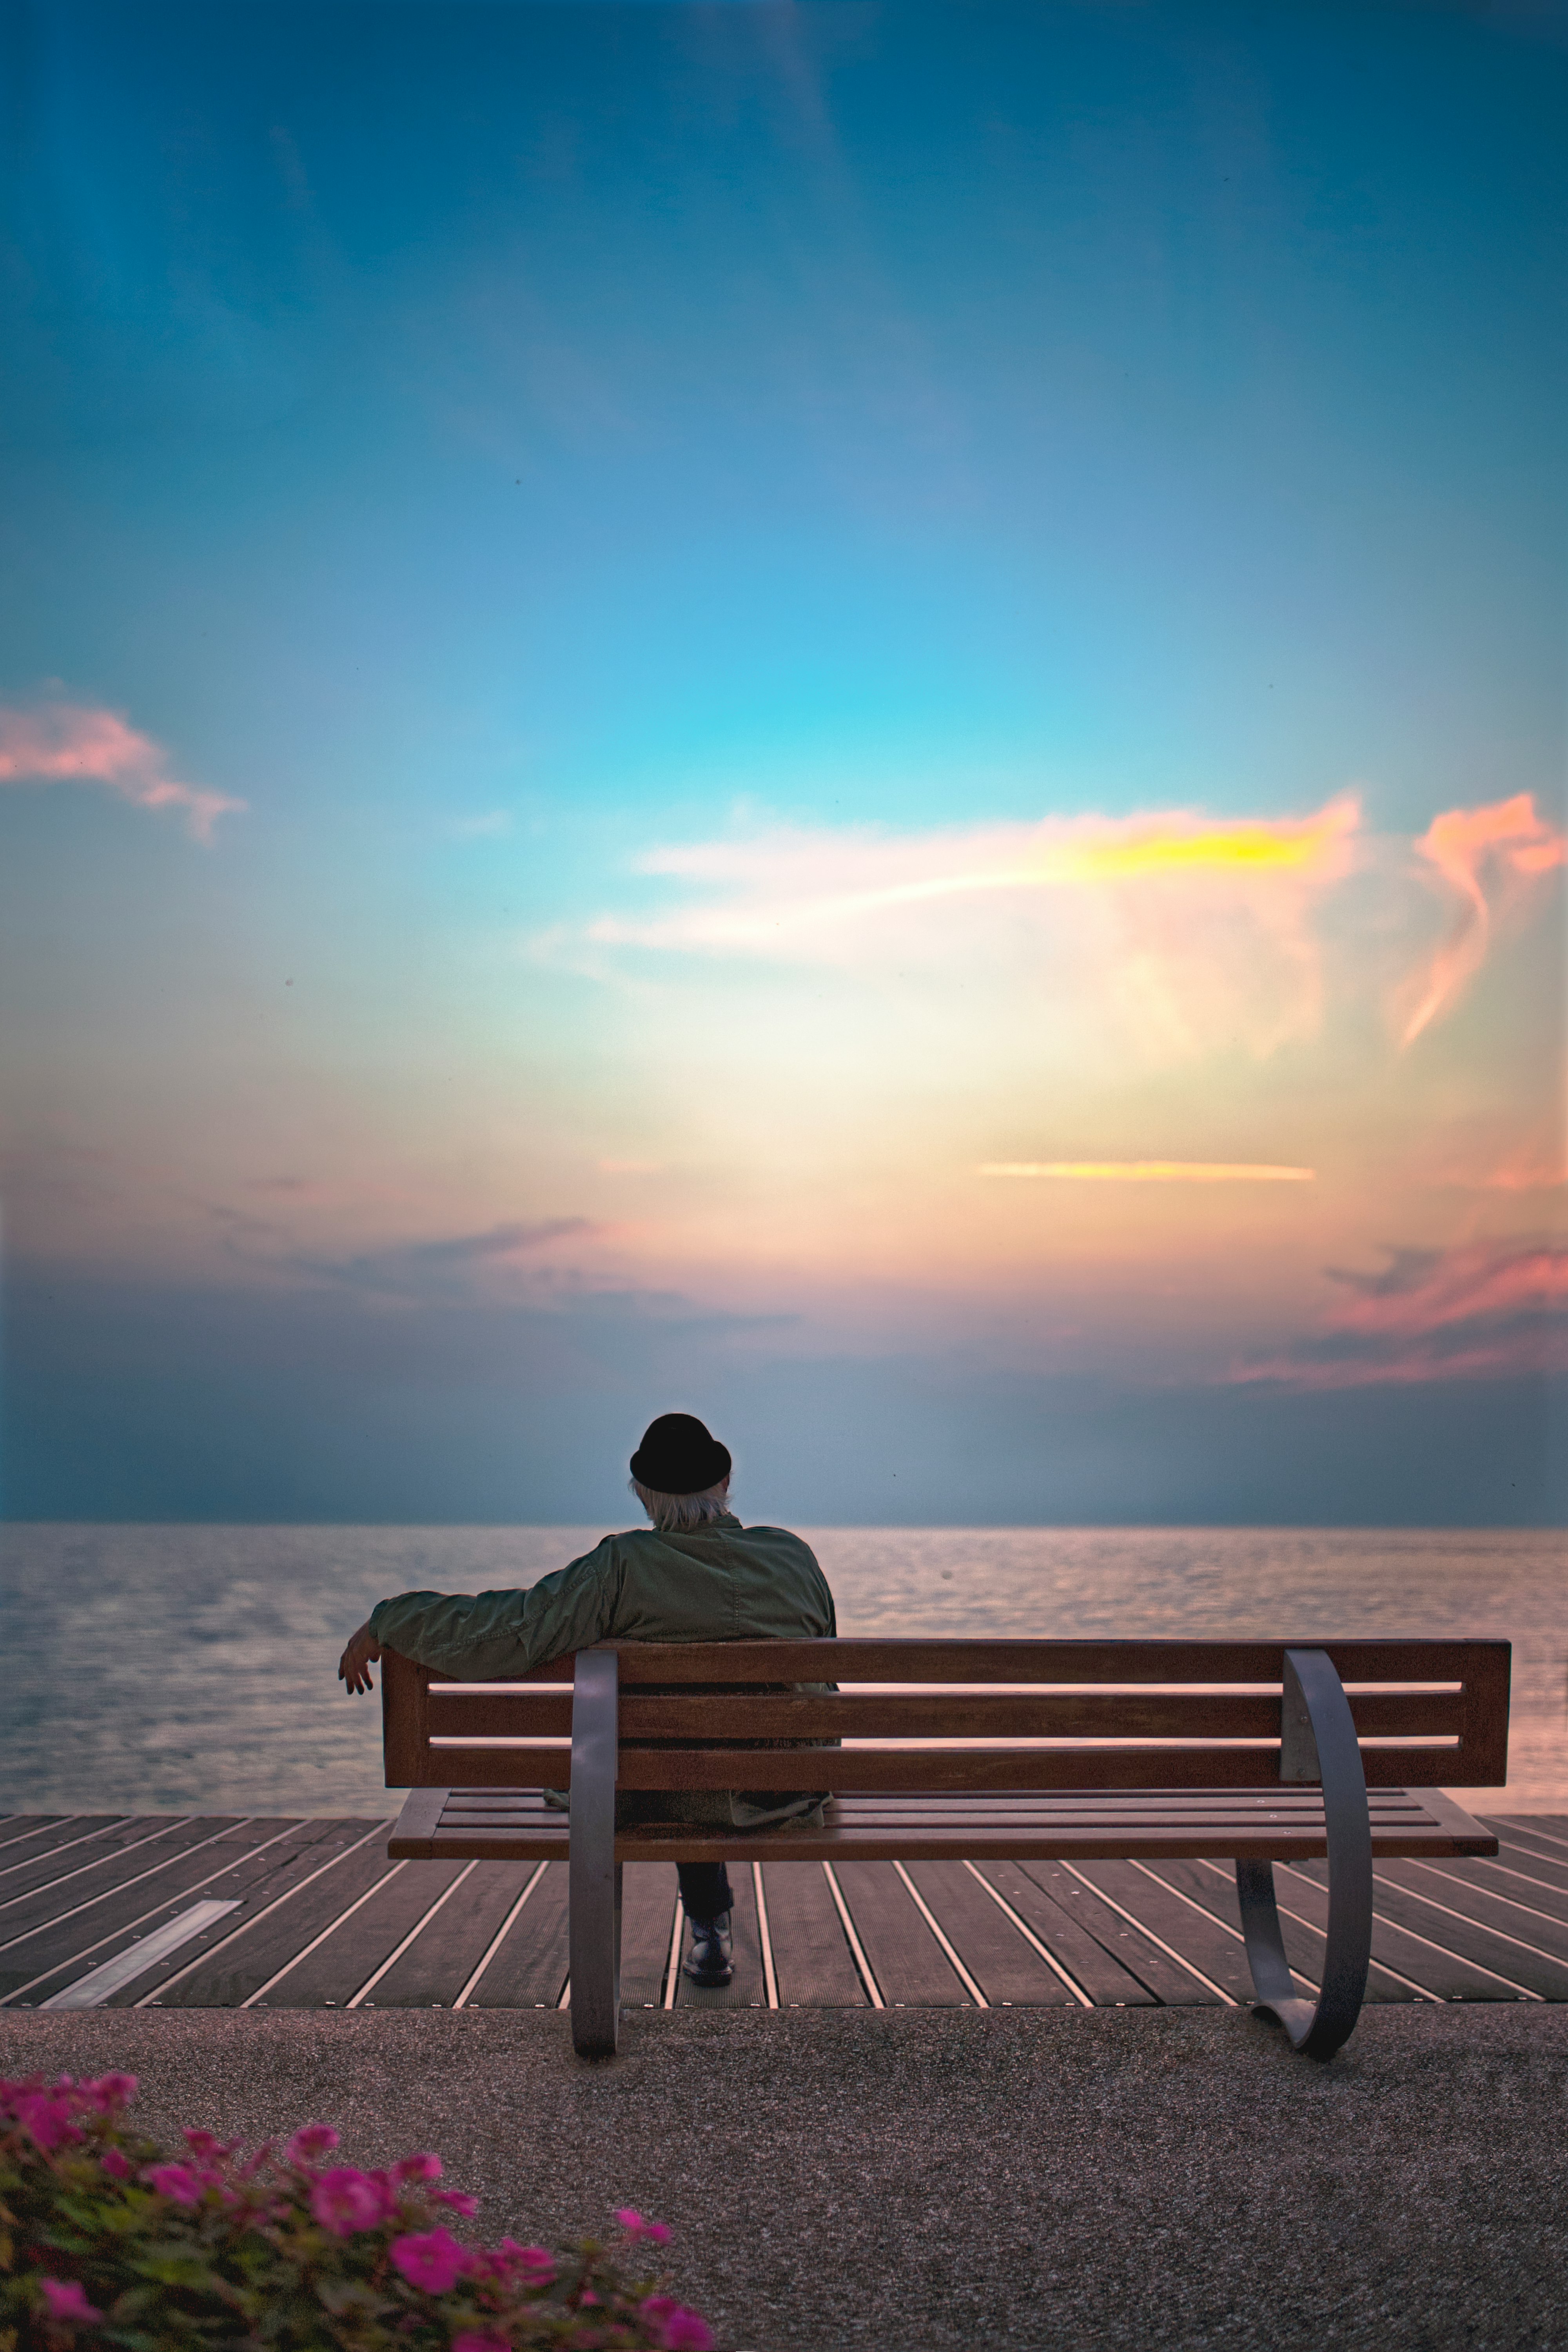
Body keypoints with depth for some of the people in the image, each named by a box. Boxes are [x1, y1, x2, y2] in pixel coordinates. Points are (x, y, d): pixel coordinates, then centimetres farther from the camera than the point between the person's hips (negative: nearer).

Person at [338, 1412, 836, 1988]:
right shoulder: (794, 1556, -9)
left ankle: (709, 1927, 47)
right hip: (798, 1792, 2)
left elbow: (494, 1633, -22)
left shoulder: (622, 1568, -19)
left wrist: (384, 1622, -6)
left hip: (679, 1798, -2)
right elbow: (825, 1677, 5)